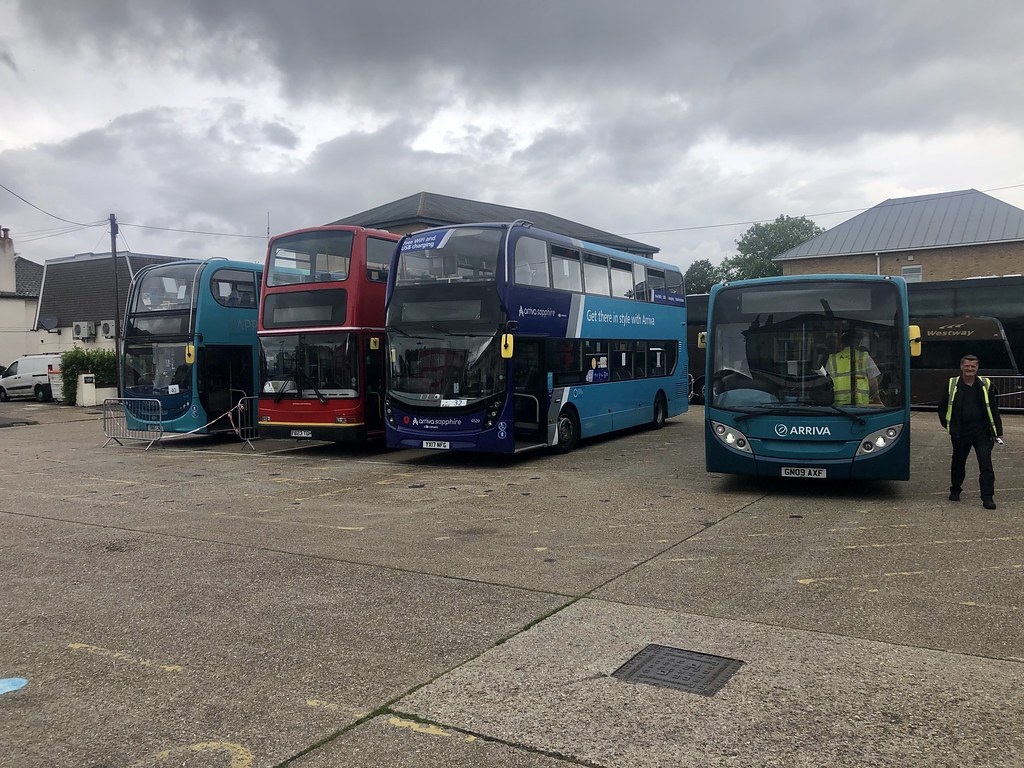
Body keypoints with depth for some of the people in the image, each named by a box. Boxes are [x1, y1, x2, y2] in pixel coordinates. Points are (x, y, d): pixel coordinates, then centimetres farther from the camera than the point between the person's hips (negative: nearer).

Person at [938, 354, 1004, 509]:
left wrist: (998, 431, 1)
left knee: (986, 463, -7)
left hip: (982, 432, -1)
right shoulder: (952, 385, 3)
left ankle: (987, 497, -4)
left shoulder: (986, 385, 3)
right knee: (958, 462, 14)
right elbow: (942, 407, 11)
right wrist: (947, 424, 2)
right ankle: (955, 490, 32)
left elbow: (993, 409, 5)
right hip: (960, 432, 1)